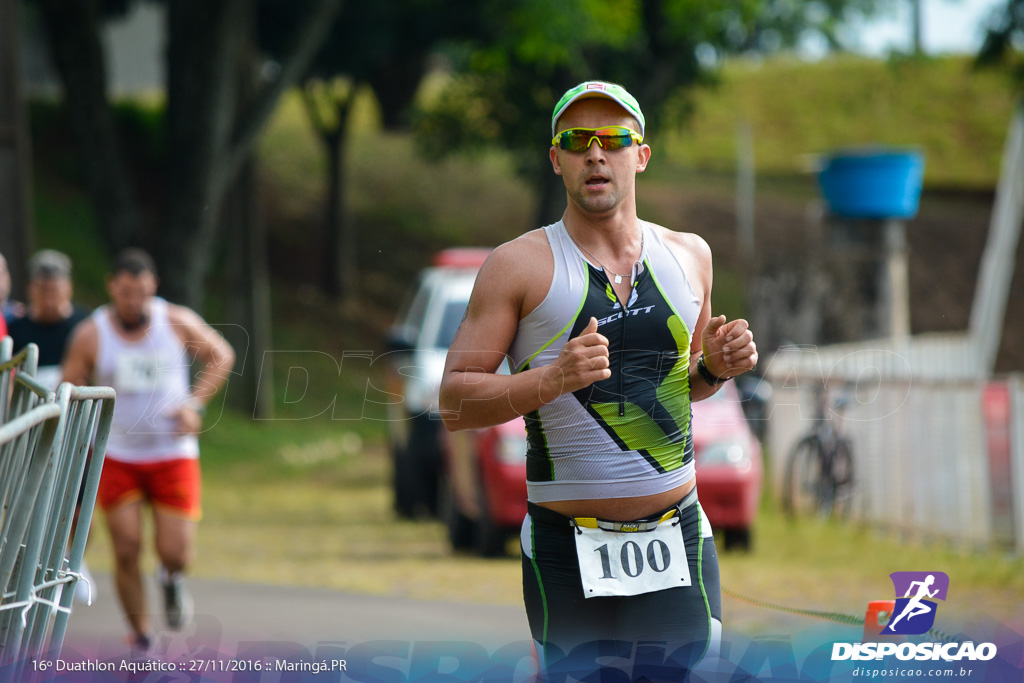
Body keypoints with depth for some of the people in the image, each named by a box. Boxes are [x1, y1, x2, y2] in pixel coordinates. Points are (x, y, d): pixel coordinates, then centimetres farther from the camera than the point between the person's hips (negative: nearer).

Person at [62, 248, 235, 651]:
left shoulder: (178, 322, -5)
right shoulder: (90, 335, -8)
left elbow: (221, 356, 9)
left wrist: (194, 403, -5)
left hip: (173, 456, 0)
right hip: (116, 458, 0)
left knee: (175, 555, -6)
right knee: (127, 552, -8)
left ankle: (171, 578, 32)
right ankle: (141, 636, 10)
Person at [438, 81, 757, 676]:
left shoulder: (688, 256, 10)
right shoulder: (519, 265, -3)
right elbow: (455, 402, -6)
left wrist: (715, 367, 3)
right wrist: (553, 378, -21)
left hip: (680, 539, 4)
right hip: (569, 552, -3)